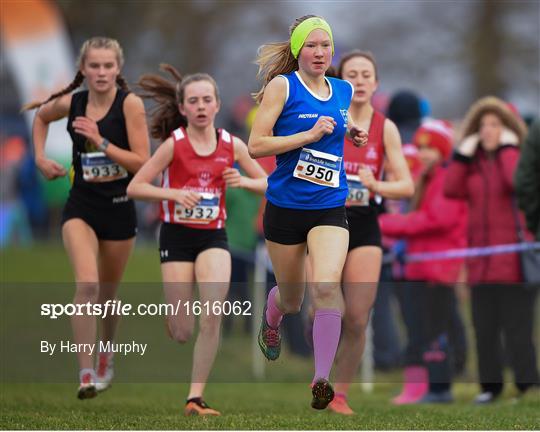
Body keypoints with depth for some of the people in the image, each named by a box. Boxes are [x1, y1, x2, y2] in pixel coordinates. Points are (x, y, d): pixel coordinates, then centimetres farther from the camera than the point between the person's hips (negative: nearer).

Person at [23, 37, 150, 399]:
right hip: (81, 206, 1)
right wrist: (40, 157, 10)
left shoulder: (130, 104, -11)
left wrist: (101, 142, -24)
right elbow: (41, 117, 23)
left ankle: (106, 357, 43)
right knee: (87, 285, -21)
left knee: (108, 294, 15)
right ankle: (86, 374, -22)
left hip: (119, 206, -1)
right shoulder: (71, 102, -2)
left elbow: (142, 164, -15)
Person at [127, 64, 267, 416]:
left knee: (213, 314, -19)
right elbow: (134, 187, -7)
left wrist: (243, 182, -11)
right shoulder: (174, 144, -7)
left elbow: (268, 184, 9)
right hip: (177, 235, -2)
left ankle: (196, 398, -10)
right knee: (182, 333, -4)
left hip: (213, 236, 2)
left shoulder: (232, 145, 0)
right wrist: (174, 193, -22)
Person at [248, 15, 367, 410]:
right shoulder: (282, 85, -7)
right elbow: (256, 145, -13)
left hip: (330, 207, 2)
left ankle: (322, 380, -21)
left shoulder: (344, 91, 7)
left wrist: (354, 136, 5)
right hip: (285, 207, -2)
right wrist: (310, 134, -20)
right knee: (290, 300, 13)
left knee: (326, 286, -22)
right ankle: (271, 324, 51)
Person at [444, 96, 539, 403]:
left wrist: (508, 148, -13)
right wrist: (462, 156, -1)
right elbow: (452, 190, 3)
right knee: (484, 327, 9)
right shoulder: (474, 164, 14)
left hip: (513, 260, -6)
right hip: (482, 260, 6)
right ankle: (491, 384, 18)